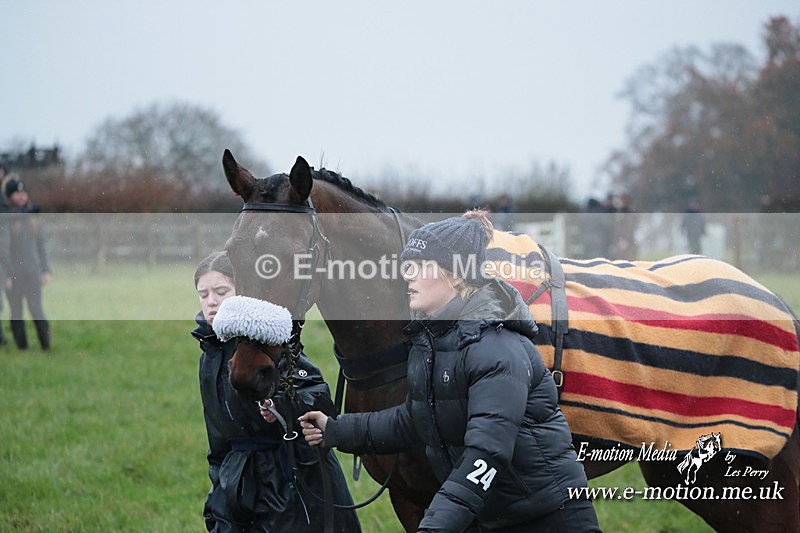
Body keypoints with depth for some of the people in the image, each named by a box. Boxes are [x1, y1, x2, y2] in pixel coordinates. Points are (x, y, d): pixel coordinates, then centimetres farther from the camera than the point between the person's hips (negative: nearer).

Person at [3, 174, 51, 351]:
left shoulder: (34, 216, 9)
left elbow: (41, 245, 14)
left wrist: (46, 270, 8)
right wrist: (5, 275, -11)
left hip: (32, 271, 2)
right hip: (12, 273, -2)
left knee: (37, 310, -6)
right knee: (16, 313, 2)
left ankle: (46, 348, -3)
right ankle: (22, 348, 6)